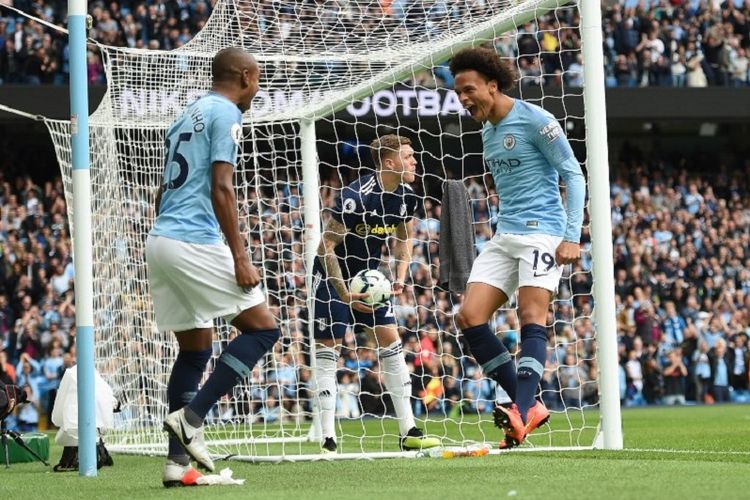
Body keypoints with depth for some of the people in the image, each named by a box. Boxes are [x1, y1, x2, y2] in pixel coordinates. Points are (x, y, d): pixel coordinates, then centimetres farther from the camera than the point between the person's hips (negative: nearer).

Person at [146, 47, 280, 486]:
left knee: (195, 348, 13)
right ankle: (191, 416, -13)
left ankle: (178, 460, 8)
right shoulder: (227, 114, -4)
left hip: (160, 239, 9)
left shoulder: (188, 116, 22)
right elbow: (221, 189, -14)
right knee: (263, 328, -4)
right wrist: (241, 257, -15)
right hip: (194, 241, -9)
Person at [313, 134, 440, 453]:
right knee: (327, 349, -7)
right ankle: (328, 439, -6)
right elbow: (326, 246, -23)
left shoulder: (407, 198, -5)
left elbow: (404, 239, 13)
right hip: (333, 275, -7)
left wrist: (400, 279, -3)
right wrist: (344, 294, -25)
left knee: (391, 340, 0)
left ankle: (408, 432, 2)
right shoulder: (355, 197, -27)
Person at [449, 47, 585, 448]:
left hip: (541, 231, -8)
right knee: (469, 317, -6)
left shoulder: (534, 120, -7)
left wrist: (572, 236, -17)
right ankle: (528, 405, -4)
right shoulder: (487, 132, 17)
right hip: (504, 235, 8)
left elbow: (573, 175, -9)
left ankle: (521, 414, -28)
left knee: (531, 315, -19)